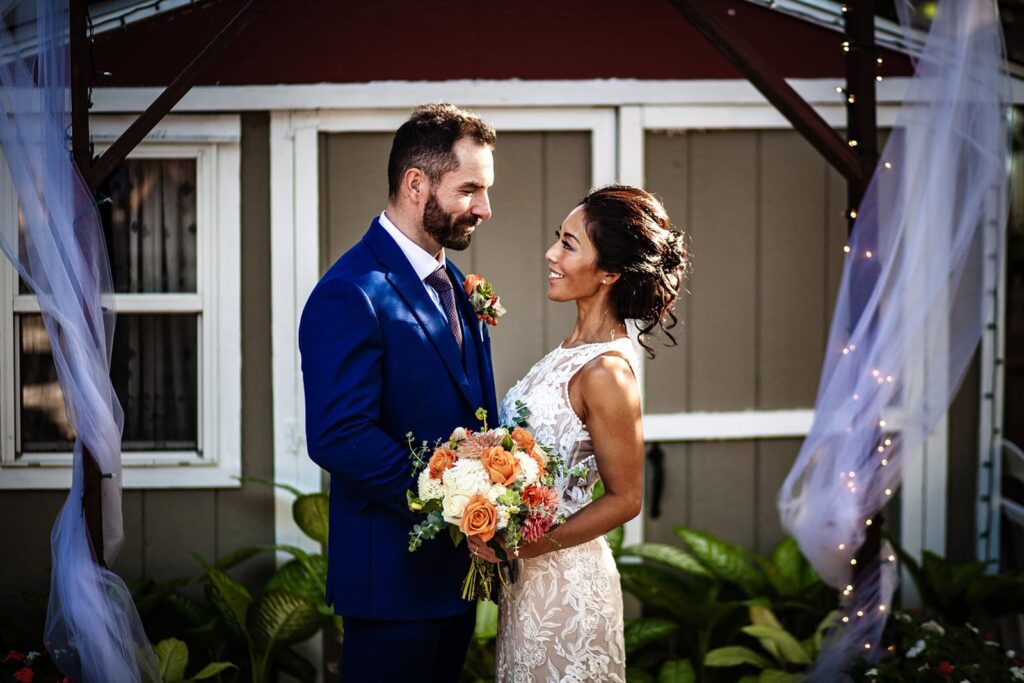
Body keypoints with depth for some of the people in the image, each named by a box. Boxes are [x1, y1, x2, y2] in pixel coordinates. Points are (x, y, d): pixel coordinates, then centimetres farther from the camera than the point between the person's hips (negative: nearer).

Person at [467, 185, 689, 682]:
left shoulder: (606, 371, -22)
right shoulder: (577, 345, 4)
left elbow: (624, 499, -17)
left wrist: (520, 546, -18)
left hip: (563, 581, -8)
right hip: (530, 577, 8)